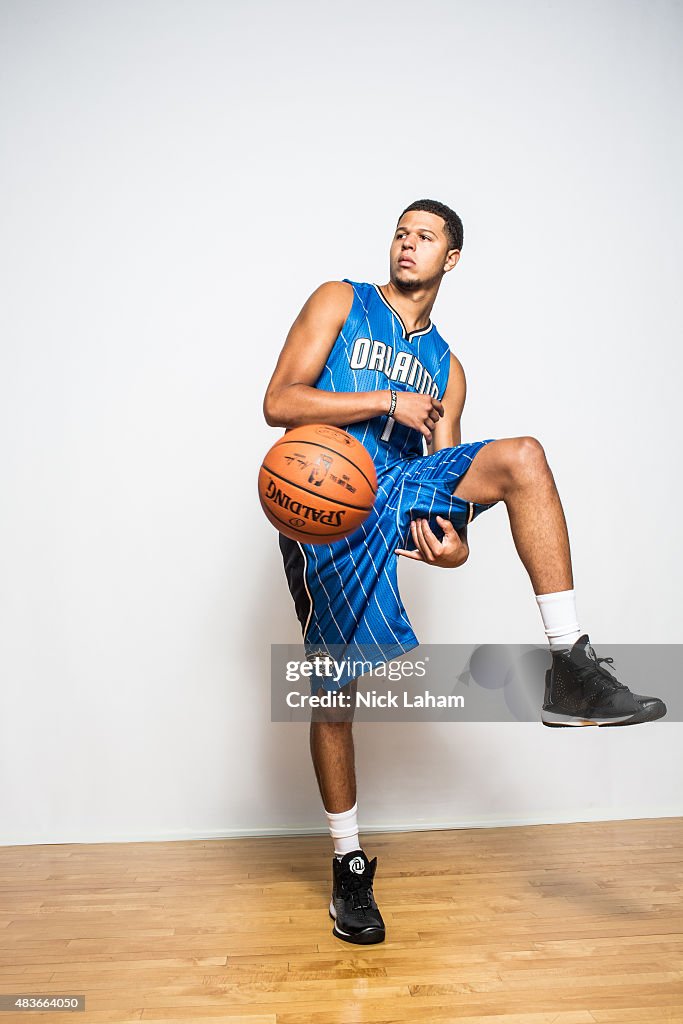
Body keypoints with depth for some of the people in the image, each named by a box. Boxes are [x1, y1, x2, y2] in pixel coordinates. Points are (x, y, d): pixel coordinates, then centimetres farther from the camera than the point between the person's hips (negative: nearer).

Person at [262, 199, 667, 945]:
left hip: (403, 492, 3)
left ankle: (571, 670, -23)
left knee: (521, 456, -22)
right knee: (334, 687, 0)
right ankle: (348, 864, 21)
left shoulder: (445, 367, 19)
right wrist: (389, 402, -11)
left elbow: (442, 460, 11)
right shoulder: (340, 303, 9)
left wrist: (453, 538, -11)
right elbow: (278, 403, -3)